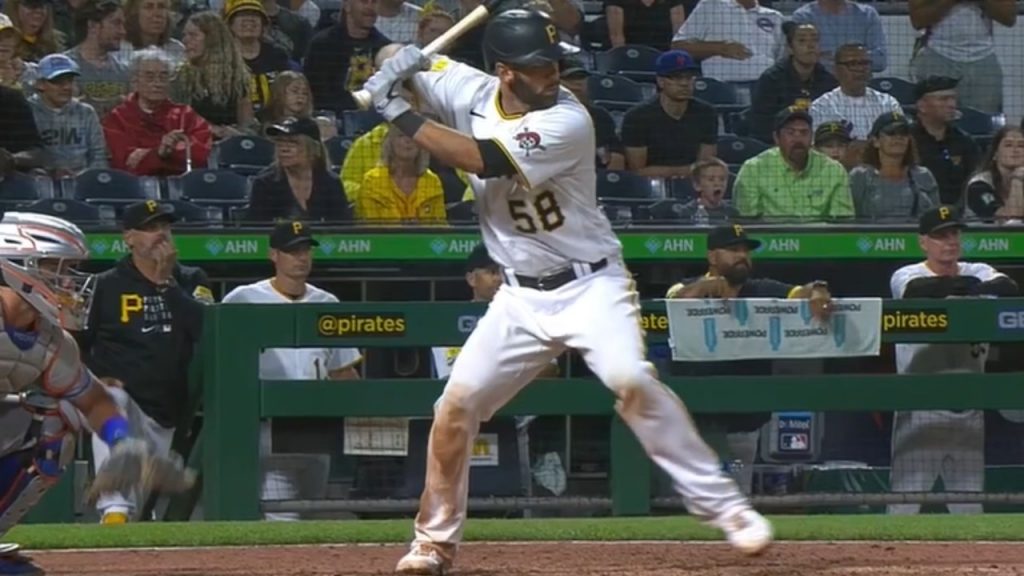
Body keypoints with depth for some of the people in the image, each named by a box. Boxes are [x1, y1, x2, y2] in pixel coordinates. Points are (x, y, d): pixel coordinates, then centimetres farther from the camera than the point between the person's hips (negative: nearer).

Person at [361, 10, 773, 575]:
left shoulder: (567, 123, -22)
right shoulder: (473, 92, -3)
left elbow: (482, 160, -30)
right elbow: (403, 64, 12)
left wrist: (399, 114, -26)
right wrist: (402, 63, -13)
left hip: (591, 285, -5)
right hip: (520, 297, 6)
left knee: (631, 381, -26)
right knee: (456, 405, -1)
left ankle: (724, 506, -21)